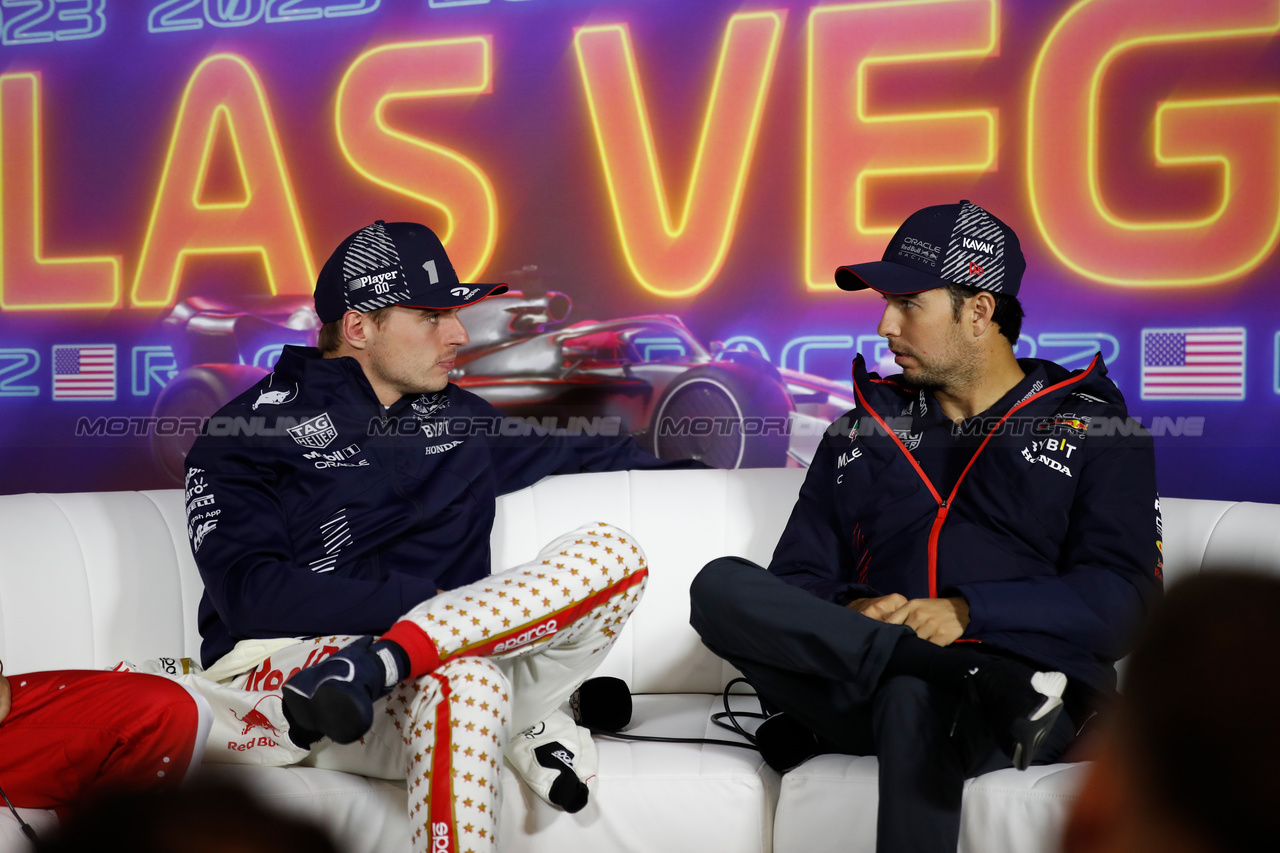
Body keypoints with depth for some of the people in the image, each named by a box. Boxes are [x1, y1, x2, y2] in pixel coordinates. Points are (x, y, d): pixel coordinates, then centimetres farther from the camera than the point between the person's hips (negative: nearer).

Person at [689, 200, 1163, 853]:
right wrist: (851, 614, -7)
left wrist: (968, 613, -15)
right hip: (866, 692, 5)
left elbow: (1123, 597, 0)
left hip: (1032, 670, -5)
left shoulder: (1093, 426, 14)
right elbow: (794, 582, 19)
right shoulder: (863, 428, 26)